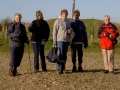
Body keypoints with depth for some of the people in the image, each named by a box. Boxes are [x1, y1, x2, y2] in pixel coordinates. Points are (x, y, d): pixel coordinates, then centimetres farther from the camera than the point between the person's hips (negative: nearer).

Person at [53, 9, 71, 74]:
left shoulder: (68, 22, 16)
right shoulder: (58, 21, -2)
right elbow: (54, 32, -4)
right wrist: (54, 41, -9)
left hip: (66, 40, 6)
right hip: (60, 40, -6)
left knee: (64, 55, 5)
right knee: (60, 54, -12)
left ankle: (62, 68, 11)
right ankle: (59, 67, -8)